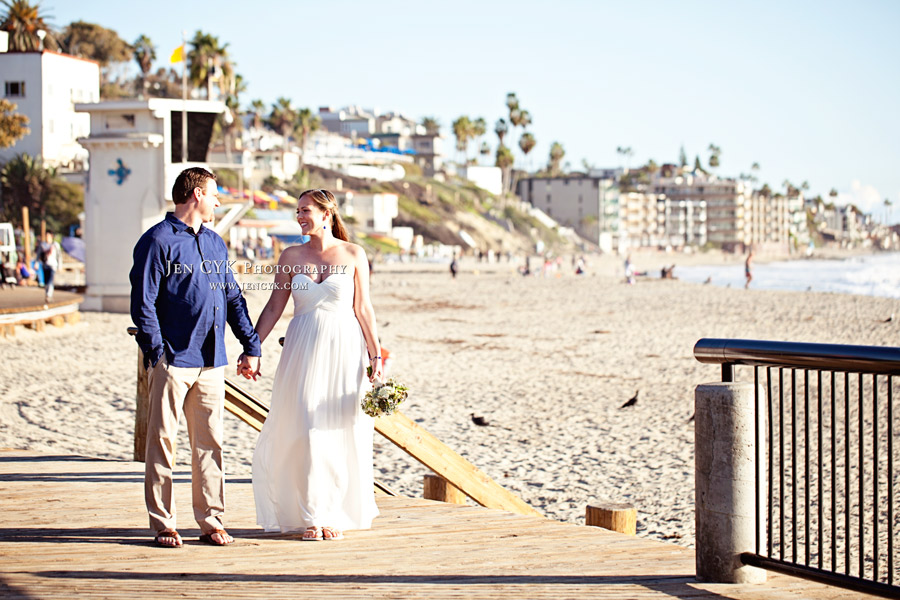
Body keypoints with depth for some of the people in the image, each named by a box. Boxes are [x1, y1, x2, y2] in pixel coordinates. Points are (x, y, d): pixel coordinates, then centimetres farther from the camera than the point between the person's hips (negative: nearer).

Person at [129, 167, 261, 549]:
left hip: (211, 361, 6)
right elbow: (143, 302, -8)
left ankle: (212, 521, 13)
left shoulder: (214, 242, 18)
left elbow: (233, 298, 22)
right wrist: (157, 352, -15)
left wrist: (251, 346, 16)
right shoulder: (158, 241, -4)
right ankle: (162, 525, 4)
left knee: (209, 442, 8)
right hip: (173, 360, -6)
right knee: (163, 440, -1)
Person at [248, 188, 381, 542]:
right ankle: (312, 516, 7)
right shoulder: (291, 257, 5)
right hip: (303, 350, 1)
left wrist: (376, 355, -1)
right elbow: (274, 307, 6)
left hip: (344, 349, -1)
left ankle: (337, 514, 13)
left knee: (341, 432, 2)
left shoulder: (353, 255, 1)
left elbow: (363, 308, 2)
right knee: (306, 432, -1)